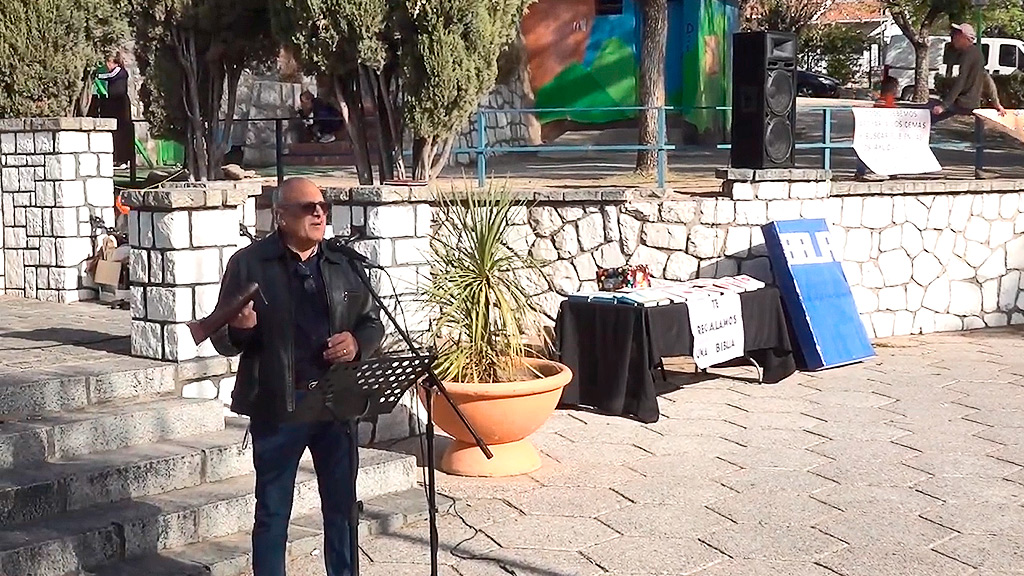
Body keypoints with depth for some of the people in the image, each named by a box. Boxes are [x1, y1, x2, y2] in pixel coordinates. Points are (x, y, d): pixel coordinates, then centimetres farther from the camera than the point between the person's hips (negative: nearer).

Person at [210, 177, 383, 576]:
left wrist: (358, 342, -7)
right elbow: (223, 341, -1)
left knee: (341, 507, 13)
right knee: (273, 512, 7)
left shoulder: (344, 262, 7)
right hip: (278, 408, -3)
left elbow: (373, 323, 15)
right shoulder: (249, 264, -4)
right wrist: (239, 329, -23)